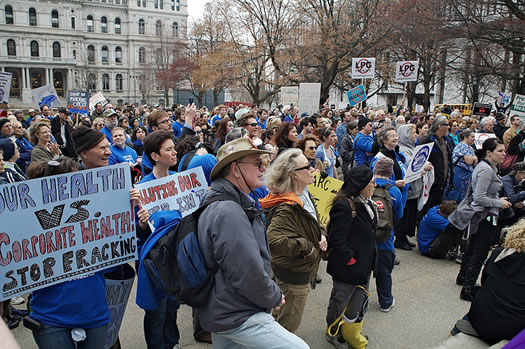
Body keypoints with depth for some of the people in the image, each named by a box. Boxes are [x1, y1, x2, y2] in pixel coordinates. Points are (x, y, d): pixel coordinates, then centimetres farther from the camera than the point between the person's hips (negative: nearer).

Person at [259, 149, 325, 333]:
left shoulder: (305, 195, 3)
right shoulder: (286, 209, -30)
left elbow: (313, 225, 20)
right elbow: (273, 241, -42)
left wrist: (321, 235, -2)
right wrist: (306, 246, -29)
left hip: (302, 271, 10)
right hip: (293, 275, -10)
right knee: (288, 325, 8)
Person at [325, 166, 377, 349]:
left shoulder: (366, 203, 6)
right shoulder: (344, 206, -26)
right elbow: (337, 238, -27)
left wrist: (369, 260, 12)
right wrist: (349, 259, -19)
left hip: (364, 265, 10)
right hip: (347, 268, -9)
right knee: (340, 300, 11)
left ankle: (352, 334, 42)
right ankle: (333, 333, 33)